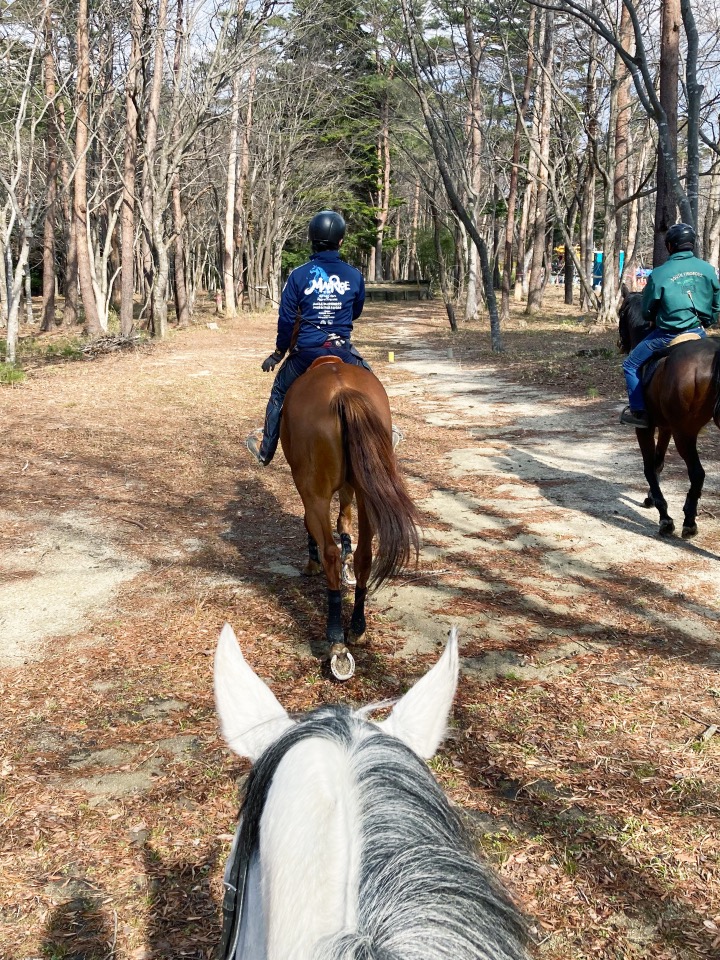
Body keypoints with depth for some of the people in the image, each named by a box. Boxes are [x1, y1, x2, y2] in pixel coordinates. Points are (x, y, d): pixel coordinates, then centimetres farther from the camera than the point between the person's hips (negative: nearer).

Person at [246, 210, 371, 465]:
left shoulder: (299, 275, -6)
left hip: (306, 351, 0)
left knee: (279, 394, 20)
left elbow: (286, 319, -3)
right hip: (342, 349, 0)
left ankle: (265, 450, 29)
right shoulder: (354, 276, -2)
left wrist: (278, 352, 10)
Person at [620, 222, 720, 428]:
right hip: (699, 333, 5)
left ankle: (638, 411, 7)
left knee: (631, 365, 11)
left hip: (668, 334, -4)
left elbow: (646, 311, 0)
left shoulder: (659, 274, -11)